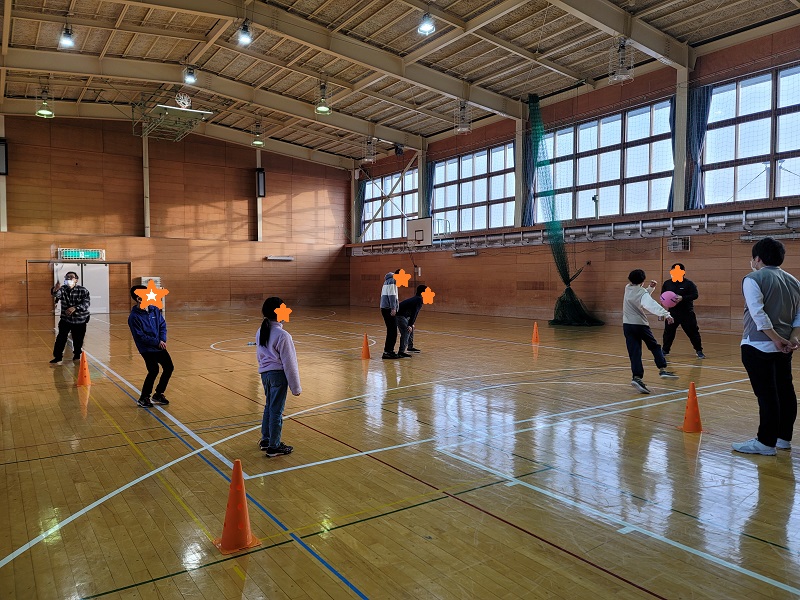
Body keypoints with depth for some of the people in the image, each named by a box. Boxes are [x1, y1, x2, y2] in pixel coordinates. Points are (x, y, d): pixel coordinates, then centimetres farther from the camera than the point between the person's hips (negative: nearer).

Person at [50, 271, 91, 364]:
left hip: (80, 320, -2)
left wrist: (75, 308, -32)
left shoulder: (83, 290, -11)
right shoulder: (63, 289, -4)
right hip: (65, 319, 2)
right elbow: (56, 294, -26)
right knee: (61, 339, -2)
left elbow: (87, 303, -18)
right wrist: (55, 290, -51)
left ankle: (77, 356, 31)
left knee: (78, 341, 9)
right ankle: (58, 357, 10)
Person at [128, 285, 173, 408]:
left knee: (169, 367, 6)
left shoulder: (155, 310, 2)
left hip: (159, 346, 7)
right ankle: (143, 398, 5)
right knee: (154, 370, -16)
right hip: (146, 348, -7)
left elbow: (163, 325, 6)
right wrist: (157, 342, -18)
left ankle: (158, 394, 24)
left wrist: (163, 340, -9)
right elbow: (141, 336, -16)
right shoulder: (134, 317, -15)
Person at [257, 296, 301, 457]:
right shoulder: (282, 335, -19)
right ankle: (274, 447, 13)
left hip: (264, 373, 8)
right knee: (276, 410, 3)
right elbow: (289, 362, -15)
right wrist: (295, 387, -8)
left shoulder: (260, 332, 5)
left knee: (269, 406, 21)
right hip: (278, 374, -8)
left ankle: (265, 440, 34)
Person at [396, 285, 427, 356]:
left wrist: (412, 324, 34)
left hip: (404, 315, 11)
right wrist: (410, 325, -26)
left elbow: (413, 312, 27)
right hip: (400, 315, -11)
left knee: (411, 329, 23)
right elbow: (414, 313, -22)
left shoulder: (416, 298, 16)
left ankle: (410, 347, 35)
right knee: (406, 332, -18)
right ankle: (401, 352, -22)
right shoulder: (419, 300, -14)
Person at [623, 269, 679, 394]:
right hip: (640, 324, -4)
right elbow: (652, 304, -30)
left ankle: (637, 377, -14)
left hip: (627, 325, 5)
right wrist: (666, 314, -41)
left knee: (634, 352, -2)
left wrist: (650, 288, 7)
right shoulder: (642, 293, -12)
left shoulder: (627, 288, 7)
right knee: (655, 347, 14)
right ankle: (662, 369, 5)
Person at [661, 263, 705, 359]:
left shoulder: (689, 283, -5)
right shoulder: (667, 283, 5)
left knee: (693, 332, 1)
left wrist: (682, 298, -26)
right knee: (668, 332, 5)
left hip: (687, 313, -3)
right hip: (673, 312, 3)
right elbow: (662, 295, 11)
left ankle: (699, 351, 14)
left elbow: (695, 295, -13)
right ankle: (665, 350, 17)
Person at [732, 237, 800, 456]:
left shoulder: (754, 279, -10)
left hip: (759, 346, -8)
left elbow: (758, 314, -19)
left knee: (767, 395, -6)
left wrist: (776, 339, -15)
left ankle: (766, 443, 0)